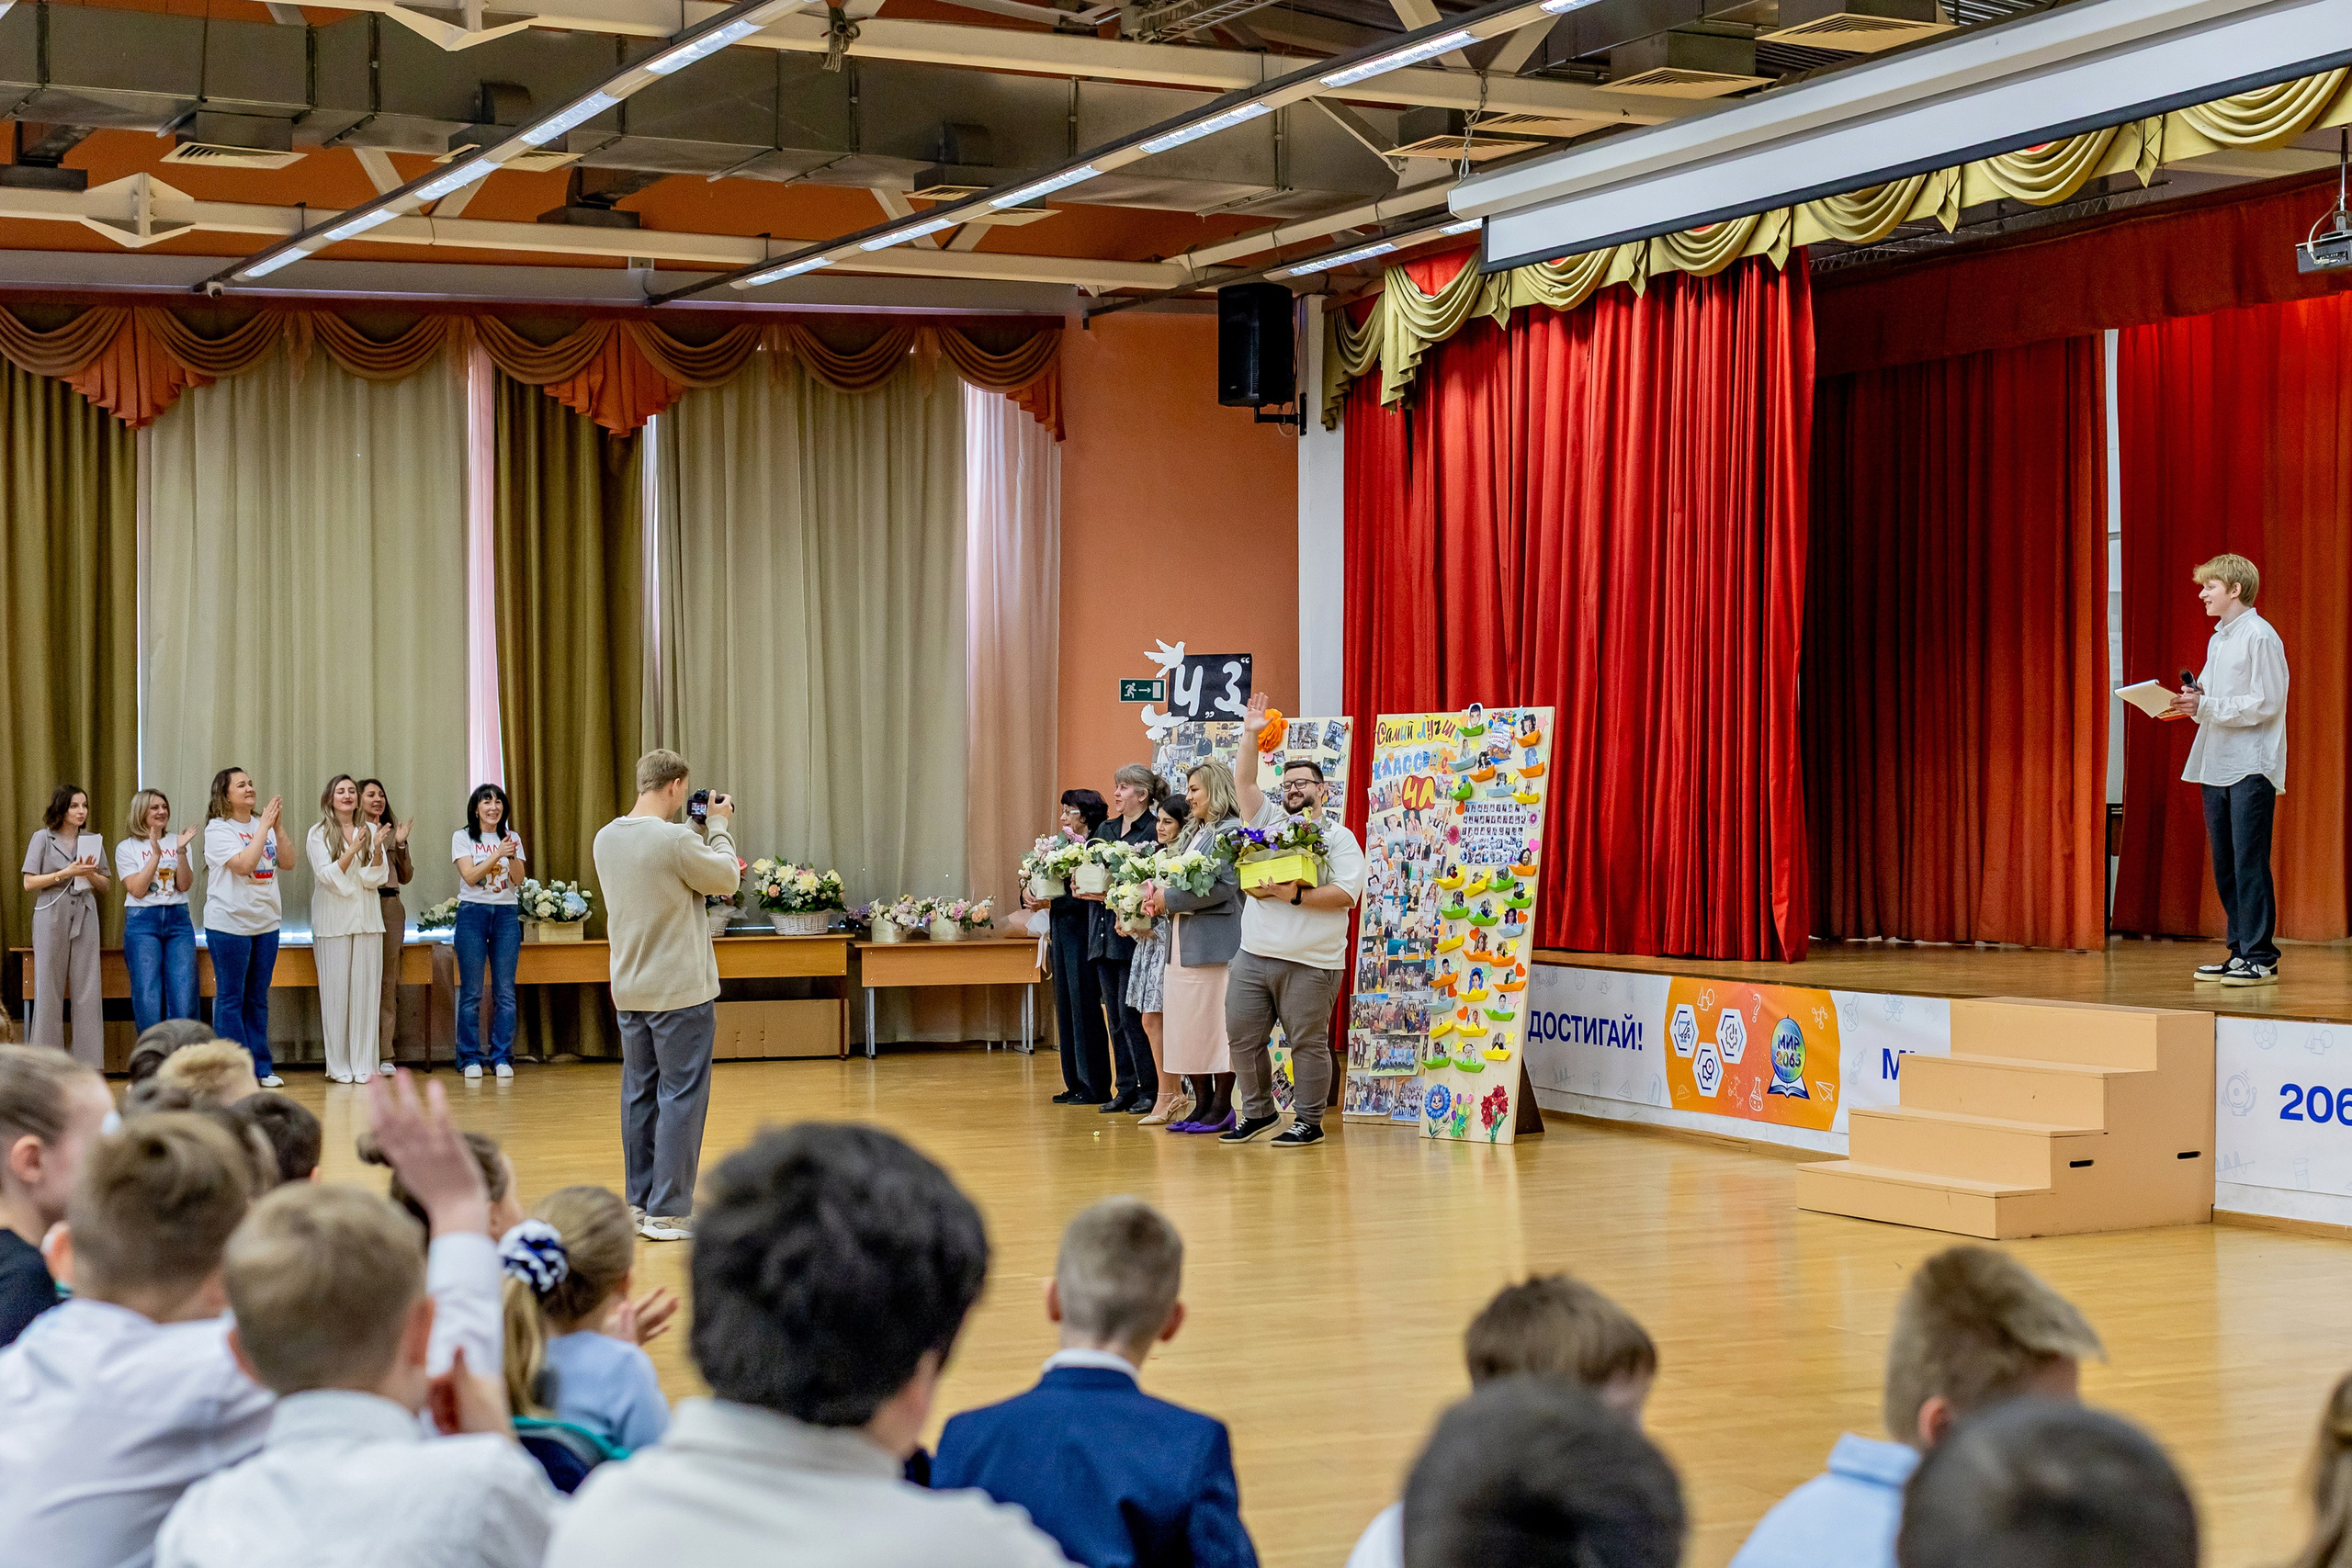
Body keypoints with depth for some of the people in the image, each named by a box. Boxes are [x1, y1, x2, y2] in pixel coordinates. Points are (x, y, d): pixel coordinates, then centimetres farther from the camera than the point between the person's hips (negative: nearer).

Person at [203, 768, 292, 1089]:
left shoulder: (263, 824, 10)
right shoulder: (218, 829, -8)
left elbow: (288, 862, 3)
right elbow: (243, 864, -21)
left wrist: (278, 827, -9)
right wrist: (264, 827, -17)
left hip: (266, 922, 6)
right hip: (229, 923, -6)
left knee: (258, 998, 10)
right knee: (230, 998, 0)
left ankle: (261, 1068, 15)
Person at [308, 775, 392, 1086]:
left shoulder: (369, 831, 8)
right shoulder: (319, 834, 1)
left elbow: (373, 879, 2)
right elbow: (327, 876, -8)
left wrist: (377, 848, -14)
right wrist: (351, 850, -19)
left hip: (367, 920, 3)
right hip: (333, 920, -3)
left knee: (366, 990, 0)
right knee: (335, 990, -3)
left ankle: (364, 1065, 3)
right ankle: (339, 1066, 1)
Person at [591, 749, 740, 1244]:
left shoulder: (606, 838, 2)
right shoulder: (676, 840, -21)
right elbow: (726, 879, -6)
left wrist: (699, 828, 15)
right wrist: (718, 827, 6)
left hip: (629, 991, 7)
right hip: (681, 990, -7)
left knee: (639, 1093, 14)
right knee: (682, 1097, -1)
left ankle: (641, 1203, 20)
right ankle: (667, 1212, -1)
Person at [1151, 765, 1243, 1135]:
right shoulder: (1192, 833, 20)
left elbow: (1223, 886, -18)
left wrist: (1171, 899, -15)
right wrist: (1159, 896, 1)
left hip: (1214, 942, -9)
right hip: (1182, 942, 9)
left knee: (1215, 1023, -5)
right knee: (1188, 1025, 7)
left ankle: (1222, 1106, 0)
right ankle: (1202, 1102, 13)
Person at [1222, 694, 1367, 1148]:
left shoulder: (1339, 837, 1)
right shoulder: (1268, 821, 16)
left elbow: (1347, 893, -11)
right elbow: (1243, 782, 6)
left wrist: (1296, 896, -19)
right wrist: (1251, 735, -4)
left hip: (1310, 963, -5)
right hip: (1253, 957, 6)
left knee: (1308, 1043, -1)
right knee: (1243, 1038, 7)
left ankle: (1308, 1123, 7)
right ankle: (1259, 1113, 20)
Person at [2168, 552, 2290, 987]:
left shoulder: (2259, 636, -9)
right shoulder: (2218, 639, 17)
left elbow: (2265, 703, -16)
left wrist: (2206, 705, -19)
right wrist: (2193, 703, 2)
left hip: (2251, 768, -9)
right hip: (2216, 767, 9)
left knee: (2249, 863, -8)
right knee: (2225, 866, 9)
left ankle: (2260, 958, -6)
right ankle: (2240, 952, 14)